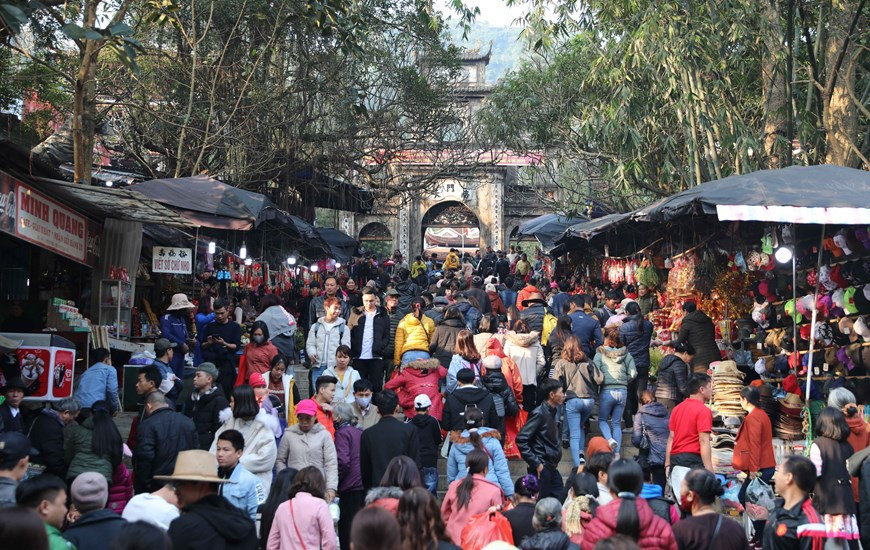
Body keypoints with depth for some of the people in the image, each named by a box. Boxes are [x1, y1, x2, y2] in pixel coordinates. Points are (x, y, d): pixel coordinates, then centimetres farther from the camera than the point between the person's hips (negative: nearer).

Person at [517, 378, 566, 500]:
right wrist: (536, 463, -18)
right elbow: (521, 439, -20)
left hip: (551, 466, 9)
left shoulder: (551, 412, 11)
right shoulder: (539, 413, -15)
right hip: (541, 468, -9)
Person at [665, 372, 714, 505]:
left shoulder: (677, 408, 15)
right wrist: (709, 470, -16)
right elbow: (704, 442, -15)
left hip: (675, 459, 8)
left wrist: (667, 464, 16)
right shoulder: (703, 411, -8)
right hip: (692, 459, -8)